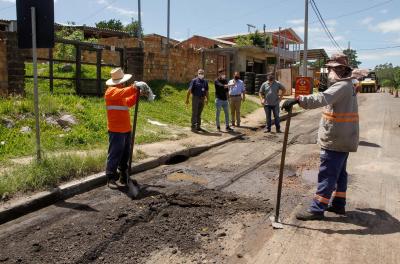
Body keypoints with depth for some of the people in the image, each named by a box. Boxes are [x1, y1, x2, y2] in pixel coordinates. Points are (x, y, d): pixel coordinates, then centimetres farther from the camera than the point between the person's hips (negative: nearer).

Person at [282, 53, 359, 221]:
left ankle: (317, 209, -1)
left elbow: (322, 98, -37)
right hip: (343, 138, 11)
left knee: (327, 174, -7)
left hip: (336, 140, -11)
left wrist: (298, 100, -46)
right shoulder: (347, 85, 16)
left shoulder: (342, 86, -19)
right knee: (339, 172, 17)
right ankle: (338, 204, 29)